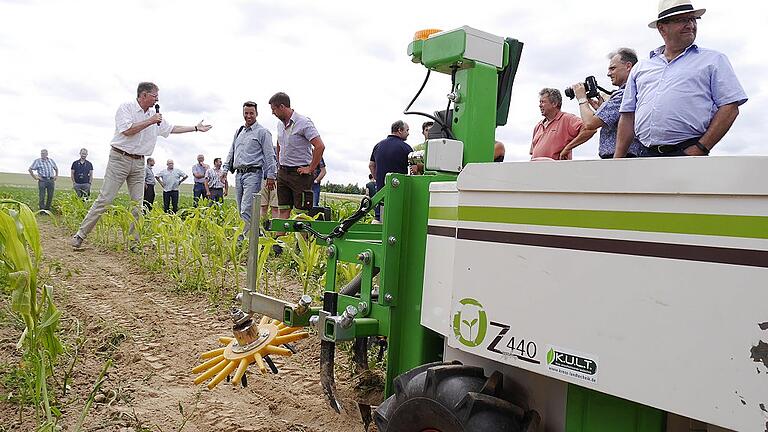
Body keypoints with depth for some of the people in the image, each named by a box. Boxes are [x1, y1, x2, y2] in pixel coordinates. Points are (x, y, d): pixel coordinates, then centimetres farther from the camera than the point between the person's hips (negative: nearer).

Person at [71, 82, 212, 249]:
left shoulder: (154, 115, 13)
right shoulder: (126, 107, -6)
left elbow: (172, 128, 21)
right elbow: (126, 130, -19)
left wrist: (196, 128, 21)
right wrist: (149, 121, -14)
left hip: (139, 163, 6)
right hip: (120, 158, -6)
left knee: (137, 203, 3)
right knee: (104, 200, -7)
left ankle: (134, 241, 9)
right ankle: (80, 235, 3)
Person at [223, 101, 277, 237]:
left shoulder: (262, 132, 0)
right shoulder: (238, 132, 20)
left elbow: (269, 155, -5)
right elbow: (231, 152, 27)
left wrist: (271, 176, -11)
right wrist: (226, 168, 18)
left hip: (253, 173, -8)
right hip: (239, 174, 8)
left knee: (246, 209, -16)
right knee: (240, 209, 8)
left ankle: (245, 236, -16)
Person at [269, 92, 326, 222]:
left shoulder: (303, 122, -14)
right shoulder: (280, 124, 11)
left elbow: (320, 146, -22)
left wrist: (310, 169, -19)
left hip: (300, 173, -7)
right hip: (282, 172, 8)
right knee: (283, 210, 8)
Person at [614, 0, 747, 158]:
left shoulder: (714, 60, 11)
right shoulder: (640, 68, 19)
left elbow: (730, 108, 2)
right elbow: (628, 116, 17)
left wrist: (701, 149, -10)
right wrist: (618, 160, 8)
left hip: (689, 152, -2)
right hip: (646, 154, 2)